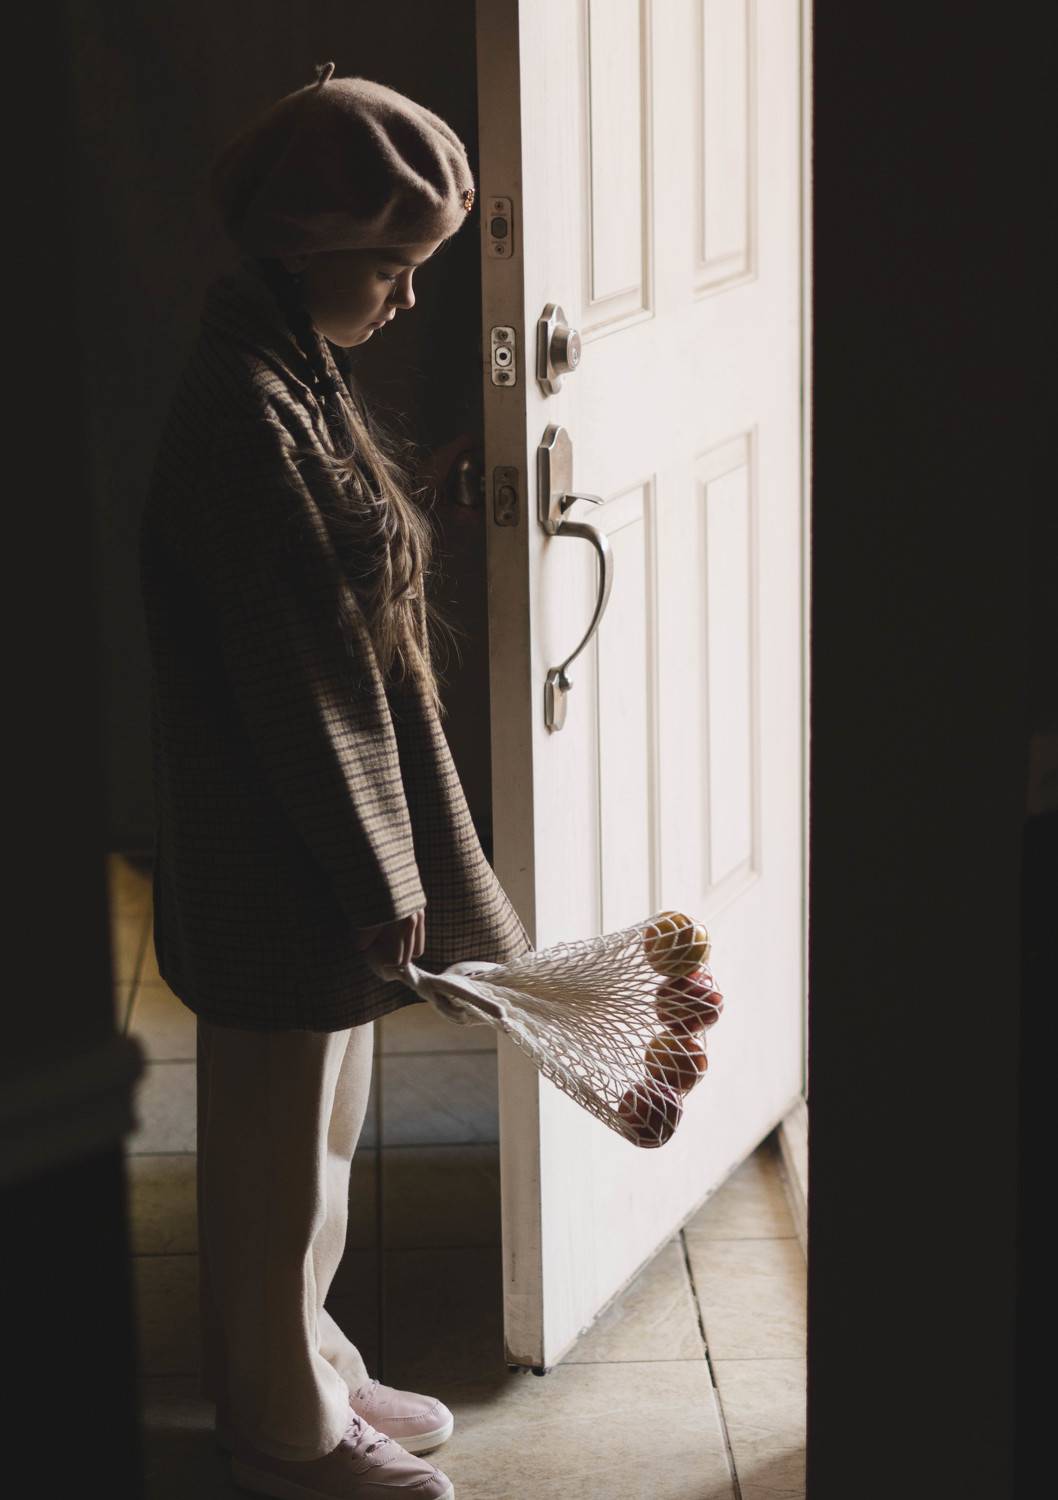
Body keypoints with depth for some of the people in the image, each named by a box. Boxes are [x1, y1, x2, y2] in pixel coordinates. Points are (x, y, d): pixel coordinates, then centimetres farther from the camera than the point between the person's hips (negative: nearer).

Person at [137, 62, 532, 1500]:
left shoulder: (292, 382, 7)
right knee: (281, 1150, 7)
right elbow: (297, 678, -23)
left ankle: (310, 1372, 38)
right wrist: (379, 877, -18)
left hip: (319, 840, 10)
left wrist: (391, 857, 19)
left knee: (314, 1135, 22)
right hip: (279, 858, -10)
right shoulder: (247, 415, -24)